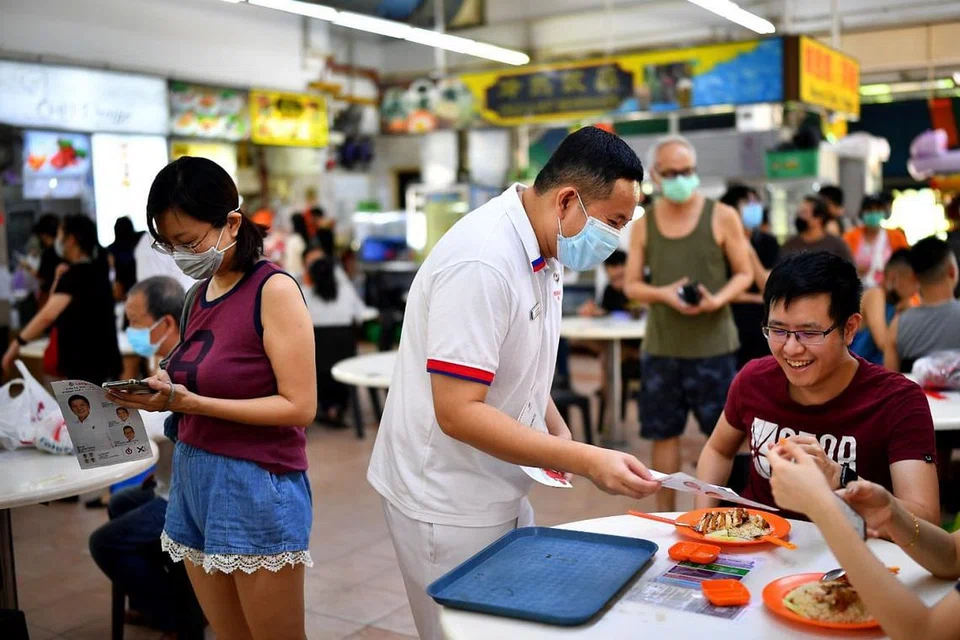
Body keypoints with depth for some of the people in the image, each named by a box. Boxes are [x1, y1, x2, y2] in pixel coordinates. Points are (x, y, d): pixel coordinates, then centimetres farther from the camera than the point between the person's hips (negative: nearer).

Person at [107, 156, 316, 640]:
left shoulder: (274, 290, -13)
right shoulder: (202, 293, 9)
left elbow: (300, 406, -17)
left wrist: (191, 403, -22)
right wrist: (162, 391, -5)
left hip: (256, 489, -7)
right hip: (192, 477, 7)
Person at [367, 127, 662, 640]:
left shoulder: (541, 251, 3)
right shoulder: (482, 263, -27)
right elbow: (458, 411, -28)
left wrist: (557, 430, 2)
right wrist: (586, 460, -29)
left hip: (501, 494, 9)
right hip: (448, 507, -9)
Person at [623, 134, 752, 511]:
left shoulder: (722, 217, -1)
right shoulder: (644, 223, 5)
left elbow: (744, 274, 3)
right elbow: (631, 285, 5)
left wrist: (718, 299, -17)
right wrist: (663, 294, -16)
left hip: (714, 345, -2)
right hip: (661, 346, 2)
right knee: (664, 434, 9)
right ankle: (665, 517, 22)